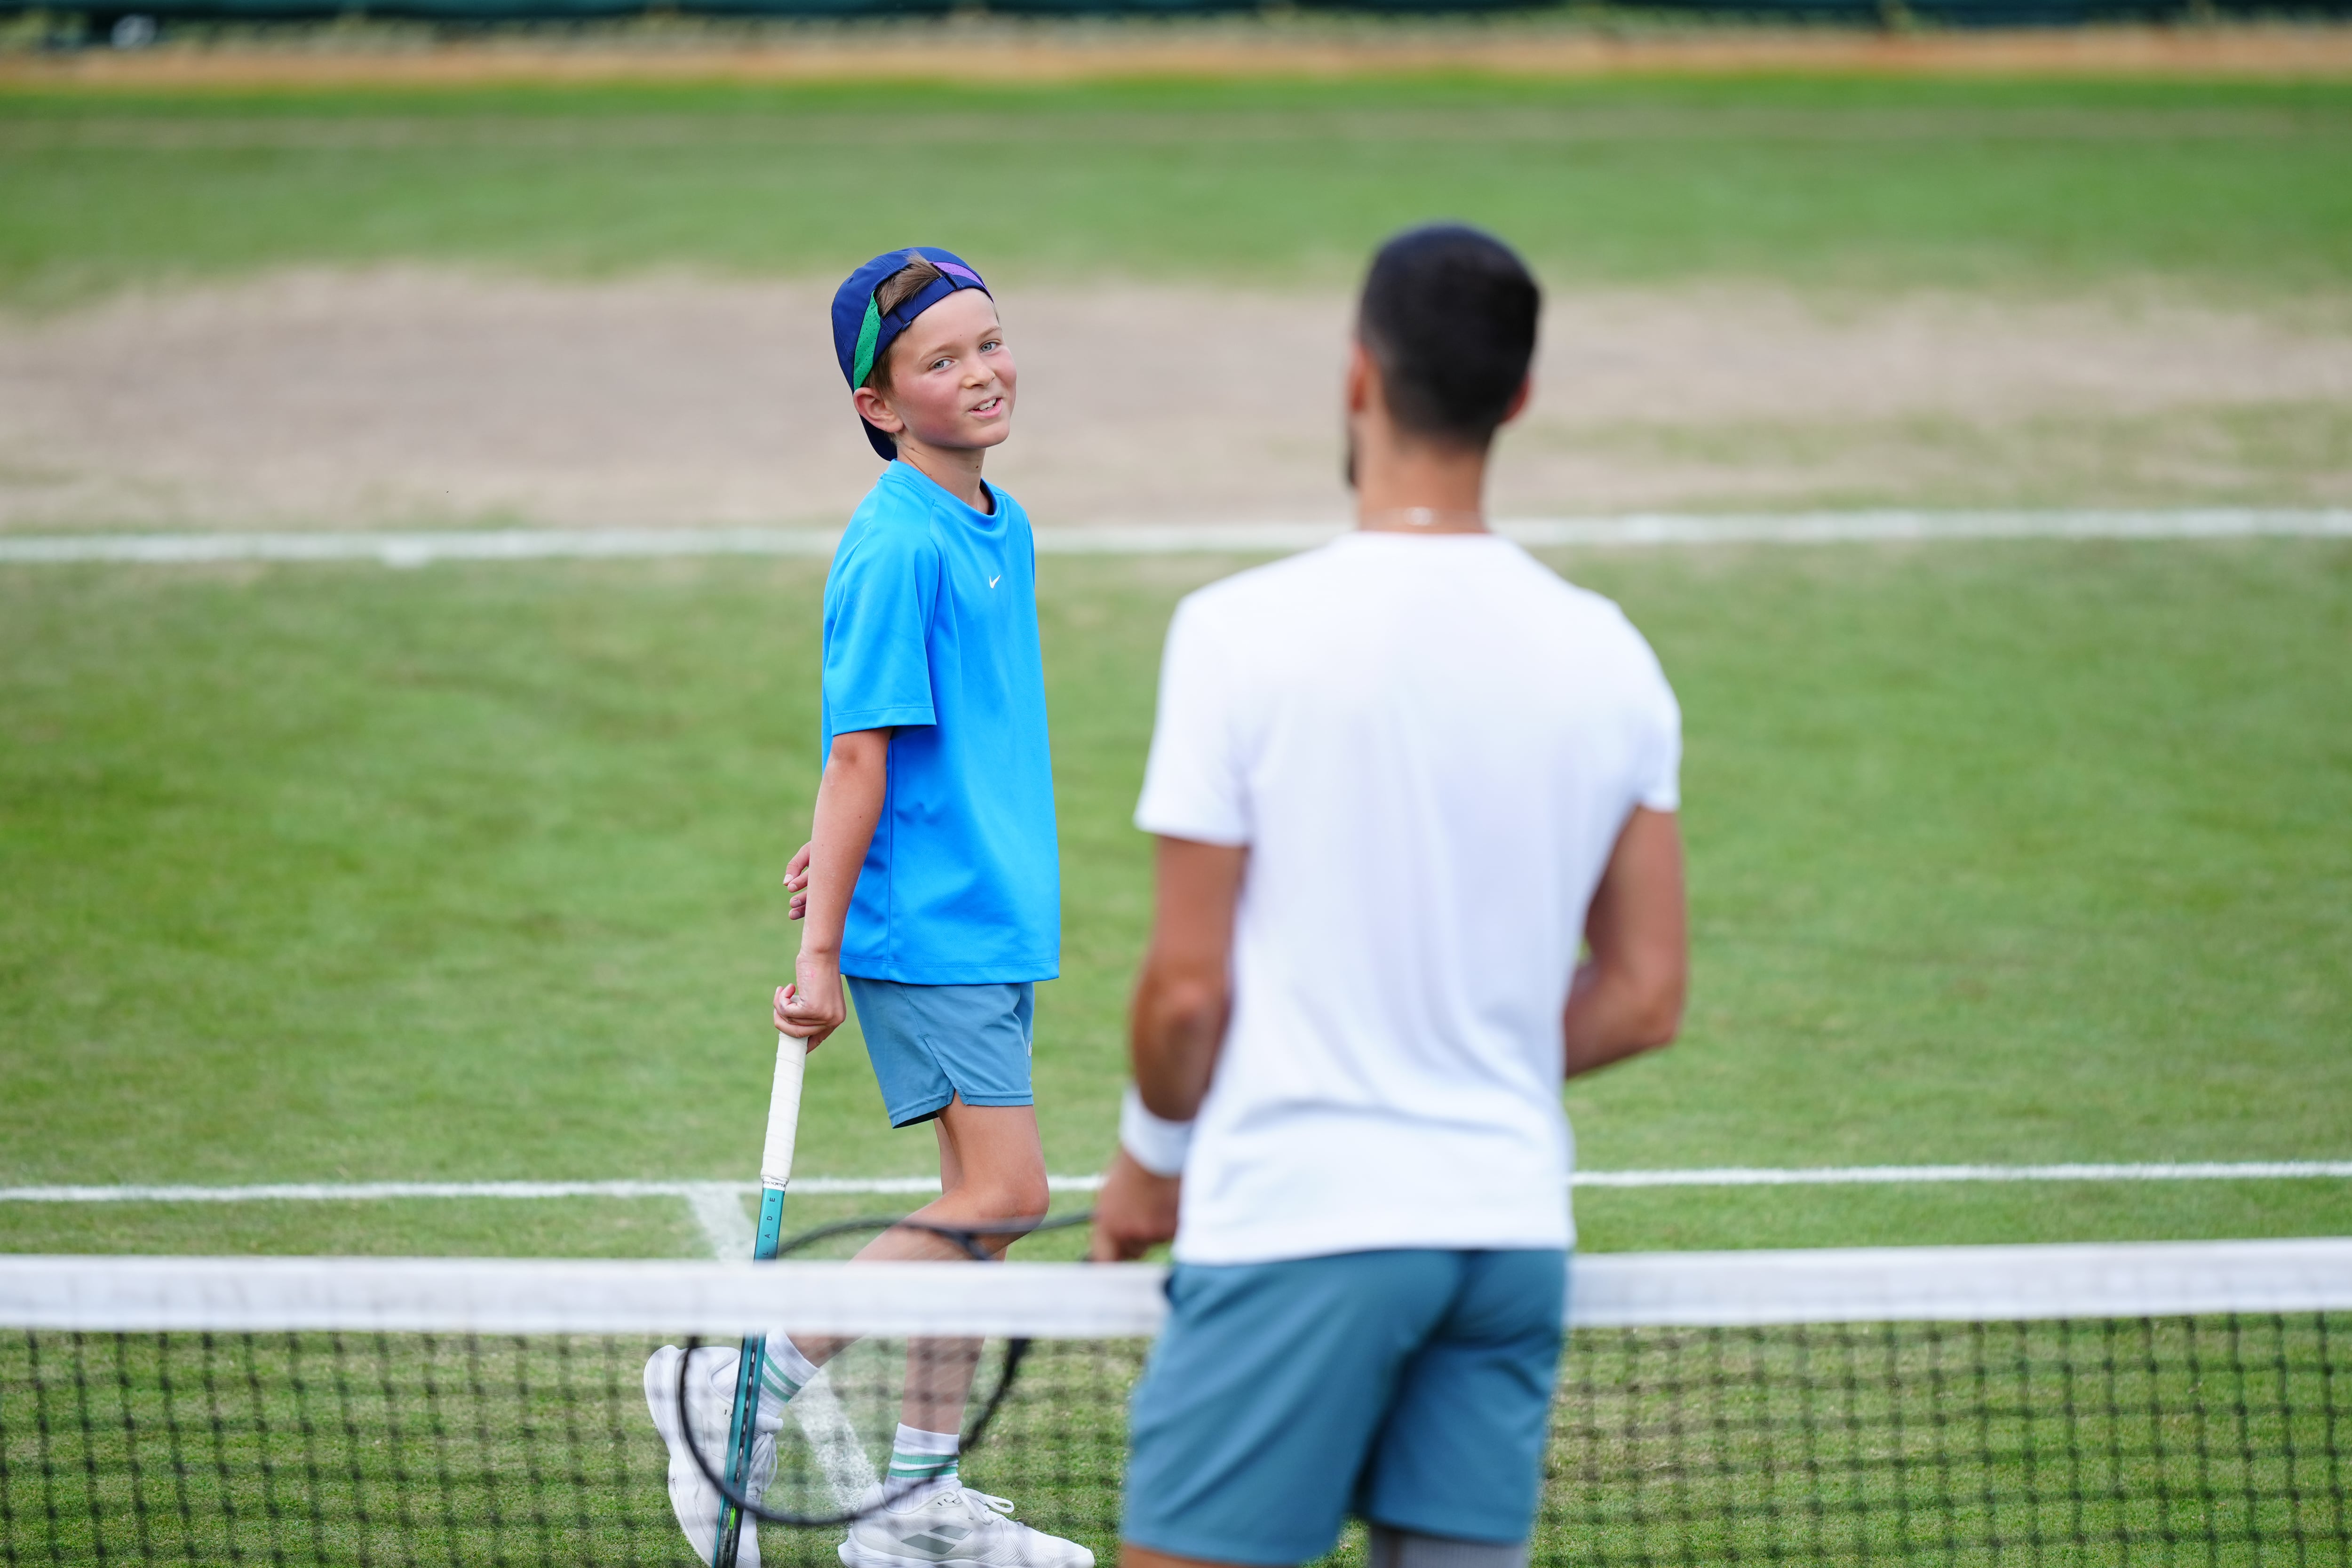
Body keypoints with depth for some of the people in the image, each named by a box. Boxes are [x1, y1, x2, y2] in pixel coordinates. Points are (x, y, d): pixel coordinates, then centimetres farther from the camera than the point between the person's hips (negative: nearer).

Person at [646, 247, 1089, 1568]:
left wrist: (848, 848, 9)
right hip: (926, 930, -9)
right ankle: (738, 1388, -2)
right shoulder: (897, 550, -15)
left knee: (981, 1208, 10)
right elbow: (861, 752, -16)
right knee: (1002, 1196, -11)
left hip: (995, 920, 9)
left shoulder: (1006, 532, 11)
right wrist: (822, 951, -16)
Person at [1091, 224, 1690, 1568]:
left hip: (1296, 1218, -5)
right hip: (1514, 1227, 5)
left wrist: (1152, 1154, 11)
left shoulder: (1245, 630, -10)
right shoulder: (1609, 655, 4)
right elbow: (1645, 999, 7)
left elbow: (1189, 987, -7)